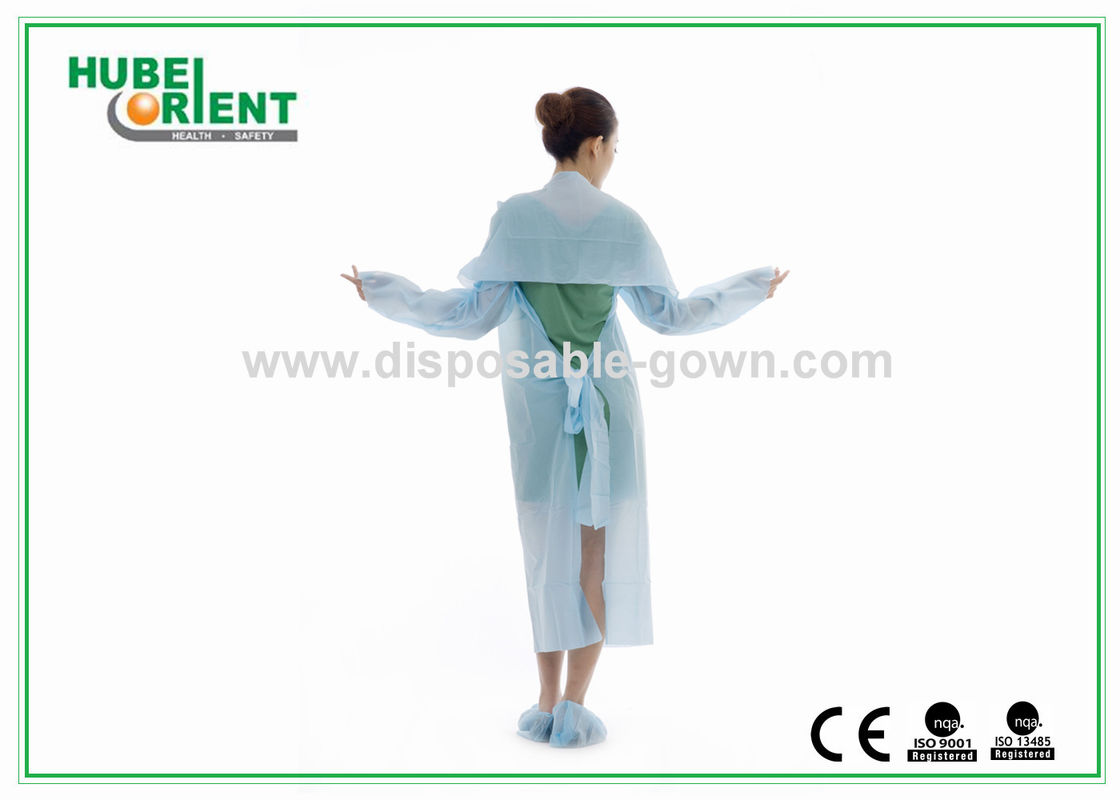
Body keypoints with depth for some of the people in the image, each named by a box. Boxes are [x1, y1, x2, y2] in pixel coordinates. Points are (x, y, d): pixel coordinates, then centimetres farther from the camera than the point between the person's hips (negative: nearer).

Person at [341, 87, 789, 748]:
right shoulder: (622, 220, -4)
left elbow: (475, 314, -5)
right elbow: (671, 314, 2)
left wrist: (383, 292, 5)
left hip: (537, 403, 1)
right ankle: (573, 709, 10)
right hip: (609, 403, 0)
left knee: (548, 551, 11)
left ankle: (548, 705, 18)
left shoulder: (515, 217, -5)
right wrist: (754, 288, 16)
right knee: (599, 554, 9)